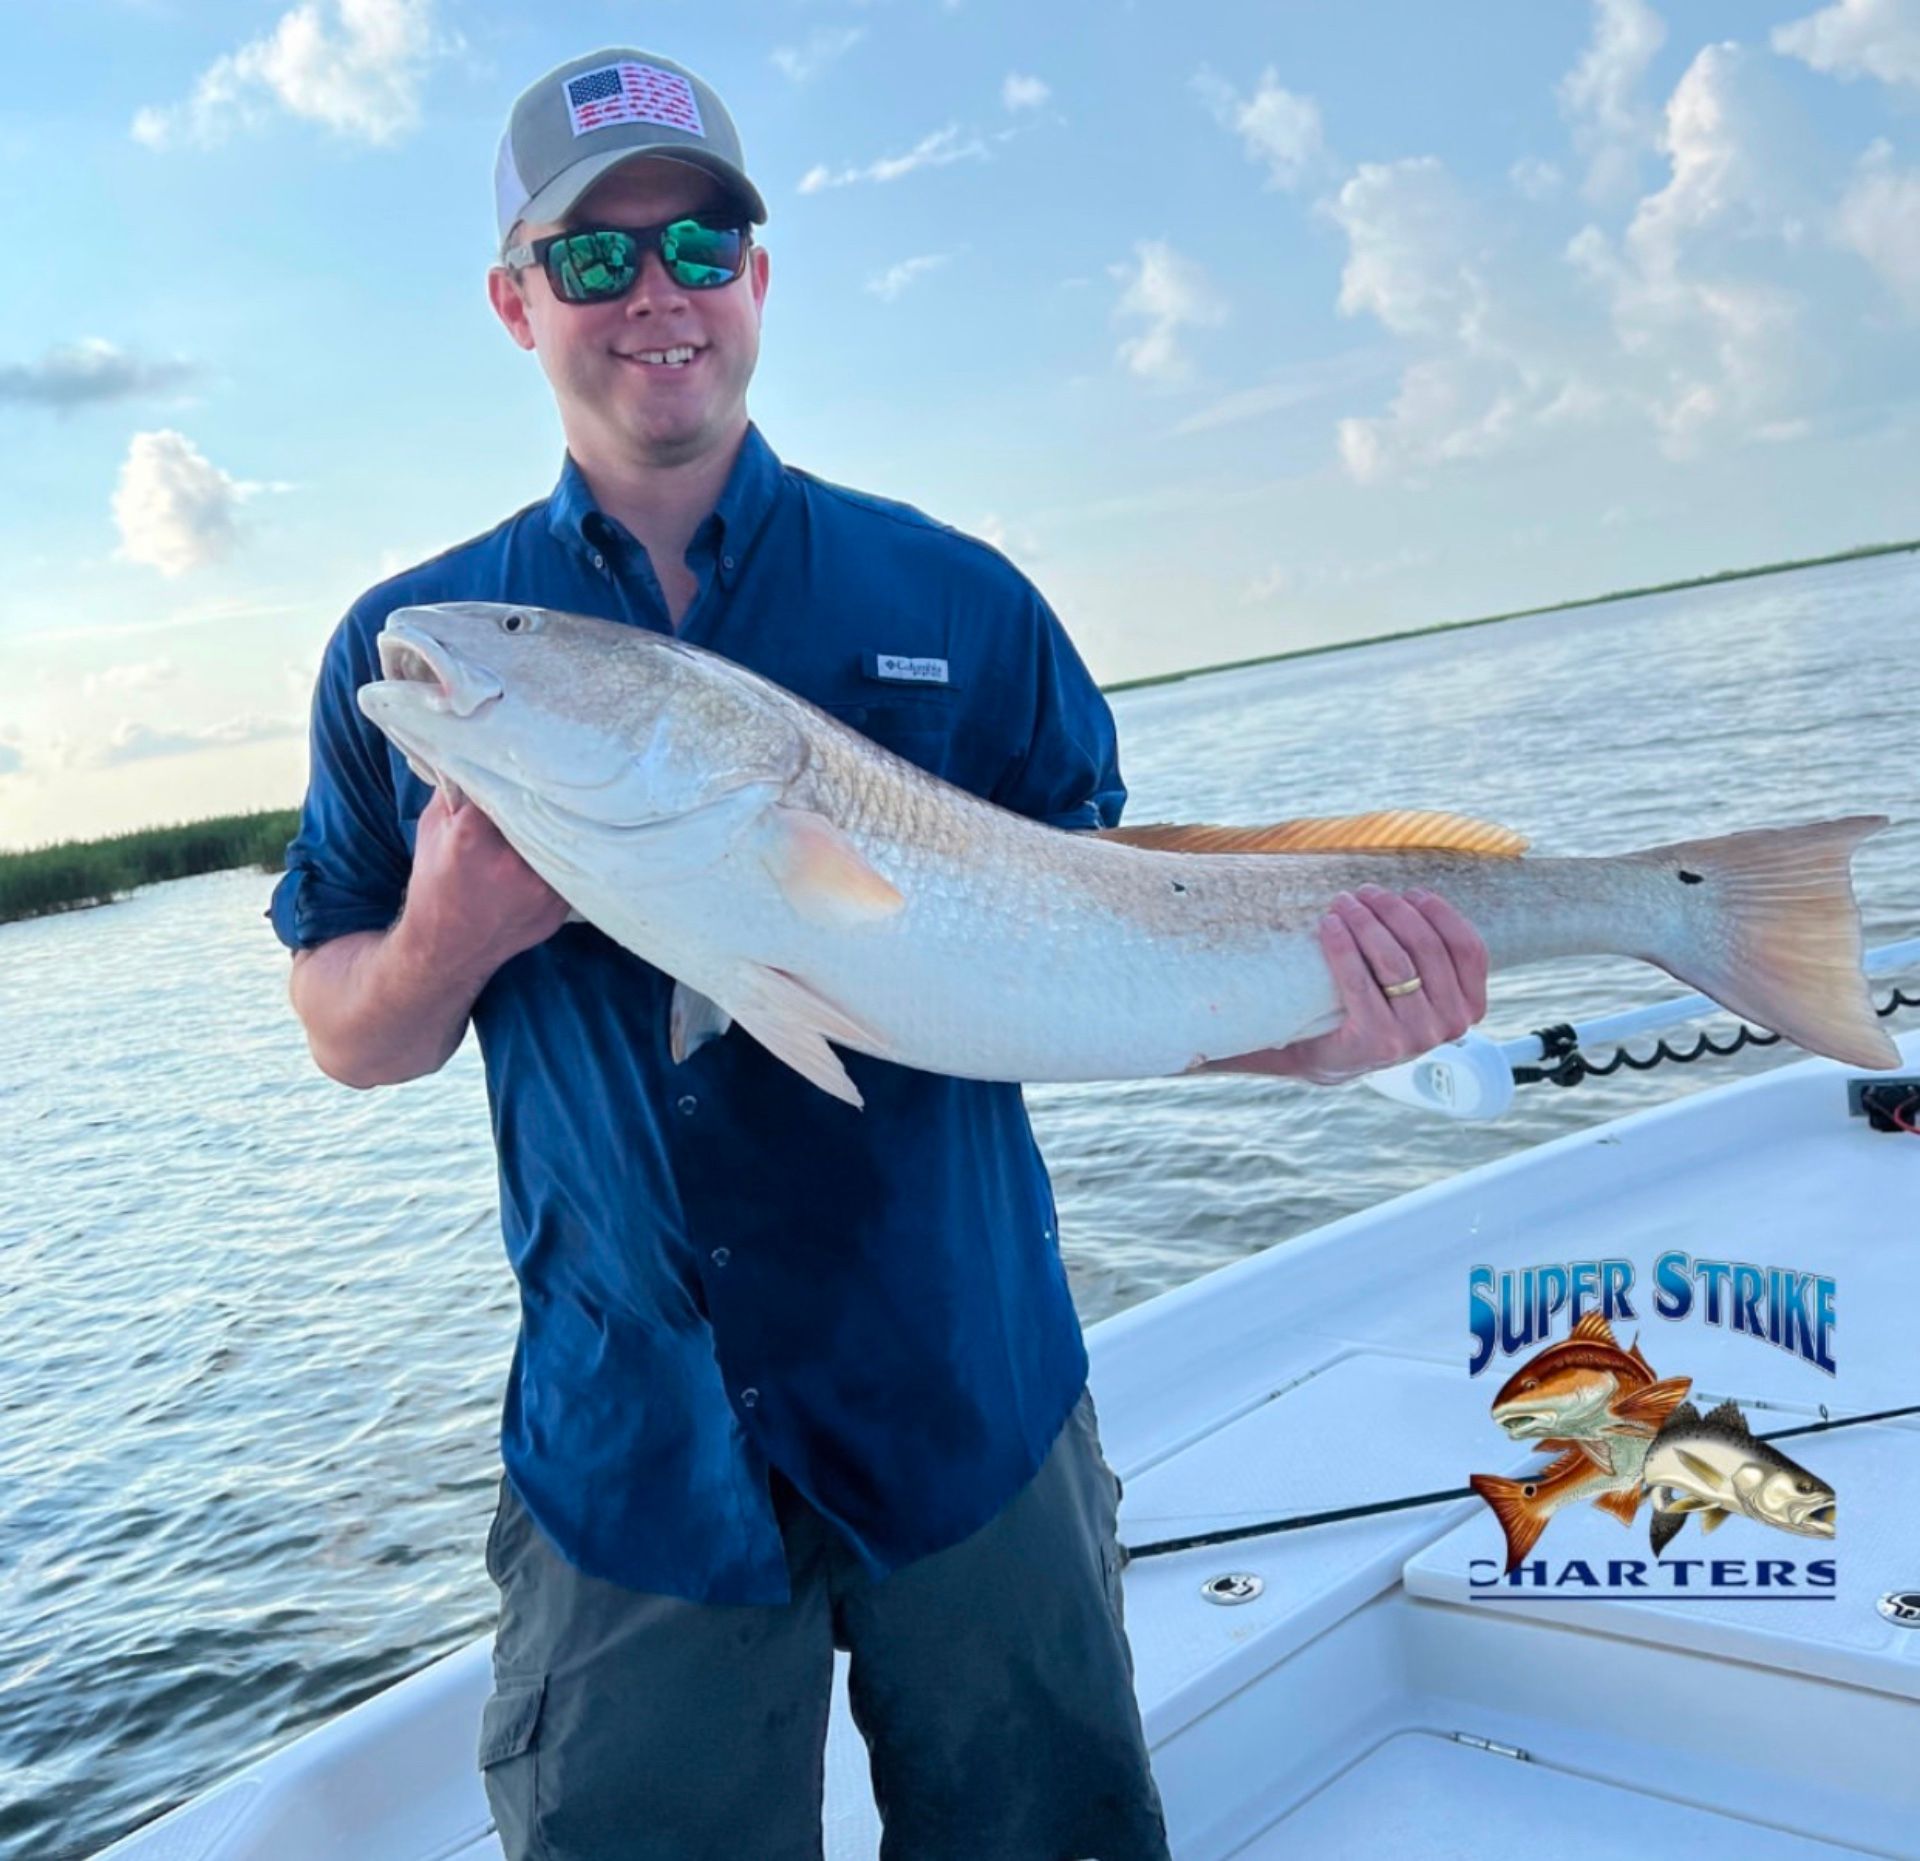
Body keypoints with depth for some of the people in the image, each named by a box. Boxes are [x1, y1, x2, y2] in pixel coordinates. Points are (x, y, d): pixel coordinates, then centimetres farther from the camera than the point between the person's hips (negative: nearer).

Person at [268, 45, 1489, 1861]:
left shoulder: (954, 600, 0)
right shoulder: (406, 651, 2)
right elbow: (348, 1038, 6)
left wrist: (1311, 1033, -17)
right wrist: (448, 944, -16)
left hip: (969, 1407, 1)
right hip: (629, 1455, 0)